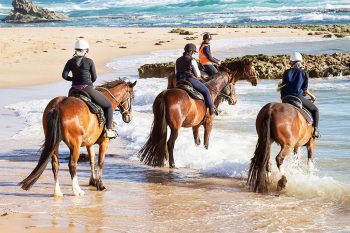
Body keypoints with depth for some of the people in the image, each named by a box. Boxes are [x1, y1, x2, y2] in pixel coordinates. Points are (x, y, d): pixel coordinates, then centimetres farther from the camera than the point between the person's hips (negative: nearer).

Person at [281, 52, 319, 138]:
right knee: (315, 110, 17)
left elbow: (283, 87, 6)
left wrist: (283, 97, 20)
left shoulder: (287, 72, 5)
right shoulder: (304, 73, 0)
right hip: (299, 97, -3)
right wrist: (311, 96, 18)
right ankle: (315, 129, 4)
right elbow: (305, 89, 0)